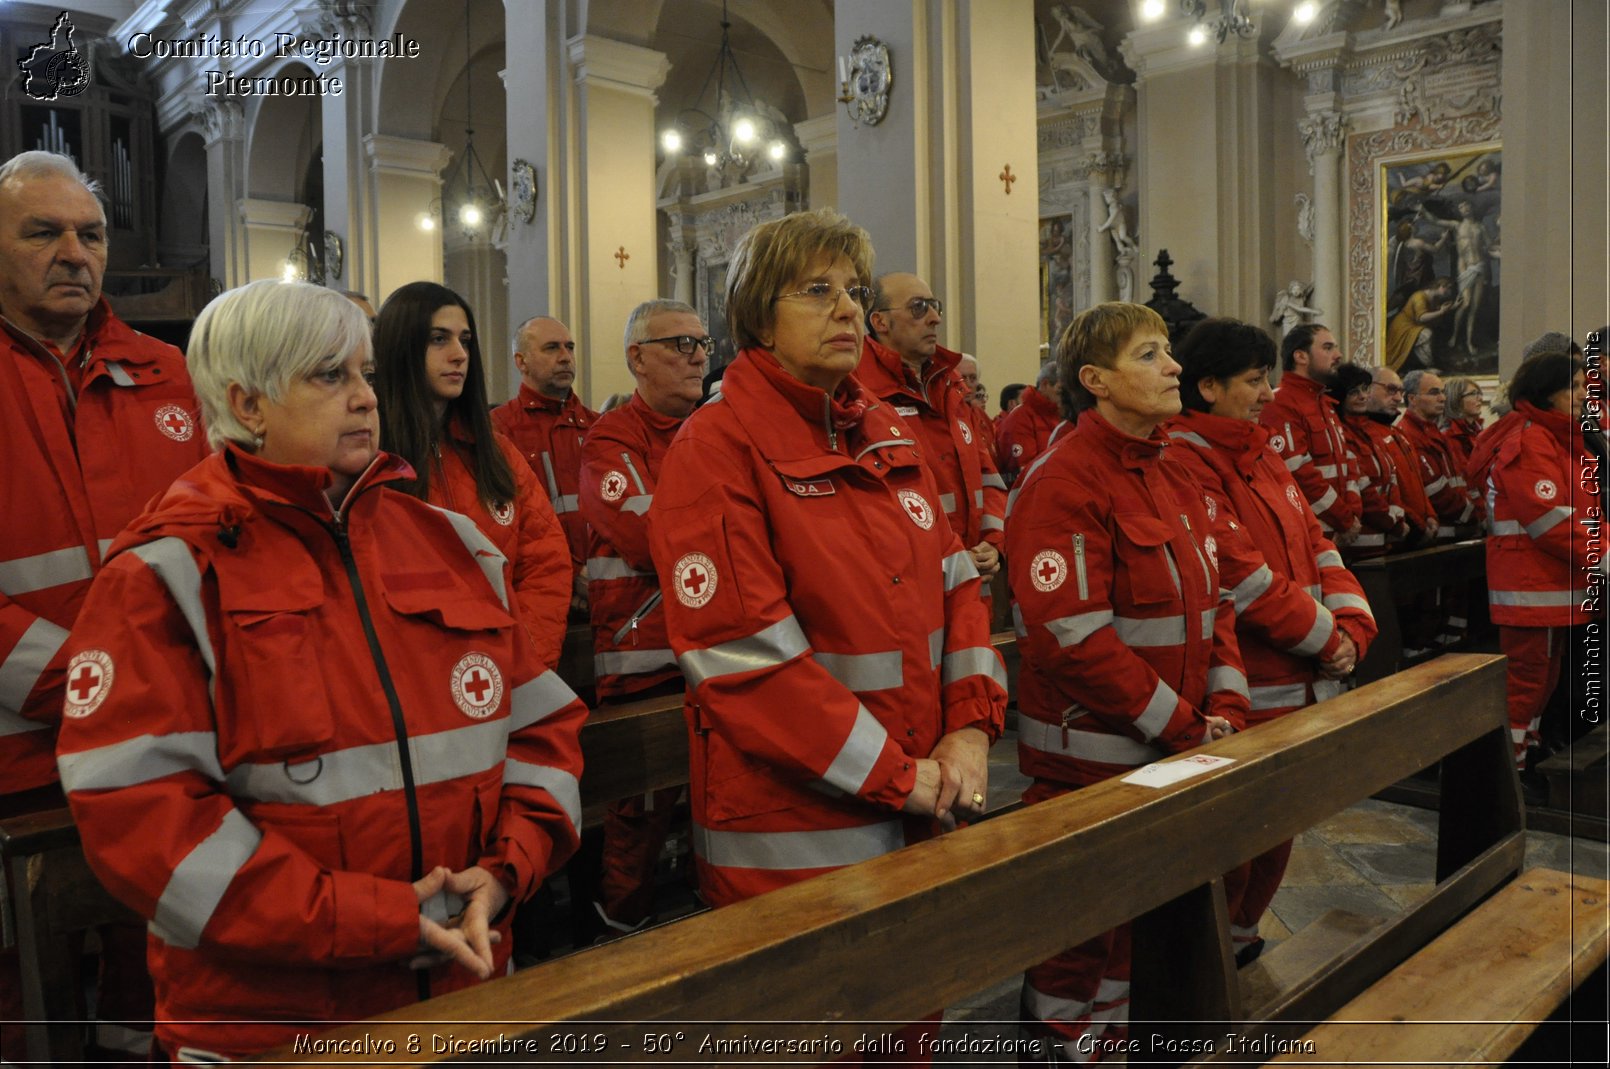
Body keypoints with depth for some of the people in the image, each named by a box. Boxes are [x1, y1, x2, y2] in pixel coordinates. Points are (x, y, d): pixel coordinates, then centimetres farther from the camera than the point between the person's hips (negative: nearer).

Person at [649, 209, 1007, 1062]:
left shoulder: (889, 436, 10)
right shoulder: (716, 449, -12)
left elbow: (955, 582, 10)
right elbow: (741, 655, -19)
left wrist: (970, 727, -5)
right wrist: (897, 774, -16)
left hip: (921, 815, 7)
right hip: (791, 831, -6)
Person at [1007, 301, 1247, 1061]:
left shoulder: (1173, 478, 11)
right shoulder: (1064, 480, -17)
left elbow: (1212, 599, 13)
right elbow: (1074, 635, -22)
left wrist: (1223, 706, -1)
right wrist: (1182, 725, -17)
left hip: (1172, 749, 8)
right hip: (1090, 754, -8)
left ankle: (1117, 1025, 38)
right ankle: (1065, 1038, 28)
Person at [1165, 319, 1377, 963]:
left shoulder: (1261, 456, 14)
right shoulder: (1185, 462, -16)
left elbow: (1315, 547, 13)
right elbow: (1243, 577, -20)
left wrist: (1351, 627, -2)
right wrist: (1325, 638, -10)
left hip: (1301, 686, 9)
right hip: (1238, 694, -9)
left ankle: (1239, 936, 38)